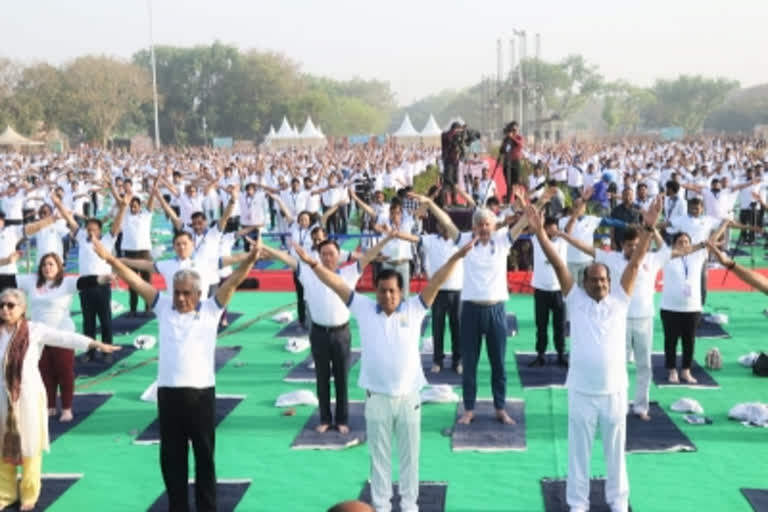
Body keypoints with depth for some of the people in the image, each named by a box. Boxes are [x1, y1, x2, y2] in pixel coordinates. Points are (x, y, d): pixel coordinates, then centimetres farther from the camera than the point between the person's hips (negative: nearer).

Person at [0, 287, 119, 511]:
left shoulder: (35, 330, -7)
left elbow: (66, 338, -11)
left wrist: (98, 344, -16)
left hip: (28, 396, -2)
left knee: (29, 446, 8)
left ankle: (29, 494, 22)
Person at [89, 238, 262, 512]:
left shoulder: (211, 309, 1)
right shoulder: (164, 306, 6)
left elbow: (232, 282, -10)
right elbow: (137, 282, 0)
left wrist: (249, 260, -26)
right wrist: (111, 260, -9)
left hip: (201, 393, -2)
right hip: (168, 393, 2)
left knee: (204, 456, 10)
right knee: (171, 457, 11)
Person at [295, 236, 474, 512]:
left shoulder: (414, 309, -2)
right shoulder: (364, 309, -1)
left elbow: (435, 282, -9)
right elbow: (338, 285, -5)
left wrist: (456, 257, -19)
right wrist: (312, 263, -14)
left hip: (408, 396, 0)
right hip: (377, 397, 0)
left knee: (409, 454, 13)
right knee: (379, 455, 13)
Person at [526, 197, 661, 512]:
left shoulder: (619, 300, 2)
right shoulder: (575, 301, 0)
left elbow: (635, 264, -5)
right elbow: (558, 265, -8)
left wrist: (648, 229, -14)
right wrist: (540, 233, -17)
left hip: (614, 391, 1)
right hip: (581, 391, -1)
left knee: (615, 450, 14)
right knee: (579, 451, 10)